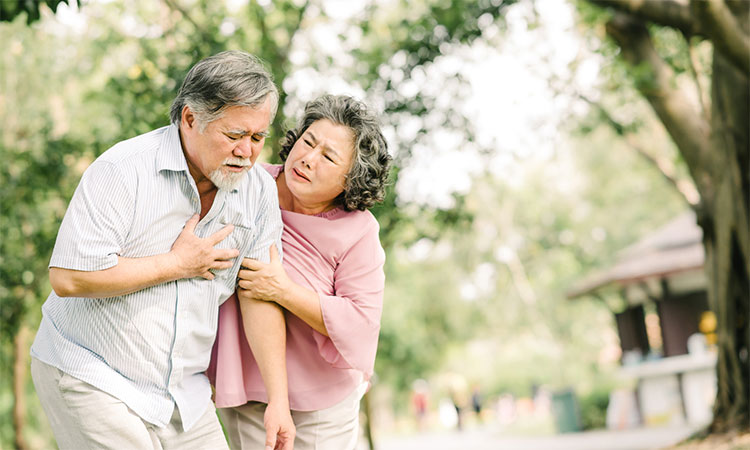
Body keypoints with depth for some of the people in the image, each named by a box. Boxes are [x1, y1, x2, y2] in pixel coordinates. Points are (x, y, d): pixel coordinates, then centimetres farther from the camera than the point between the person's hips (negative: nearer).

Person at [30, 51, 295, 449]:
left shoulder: (259, 190, -1)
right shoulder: (123, 170, -18)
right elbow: (68, 278, -25)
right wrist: (179, 264, -18)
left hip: (182, 391, 5)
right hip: (90, 381, -5)